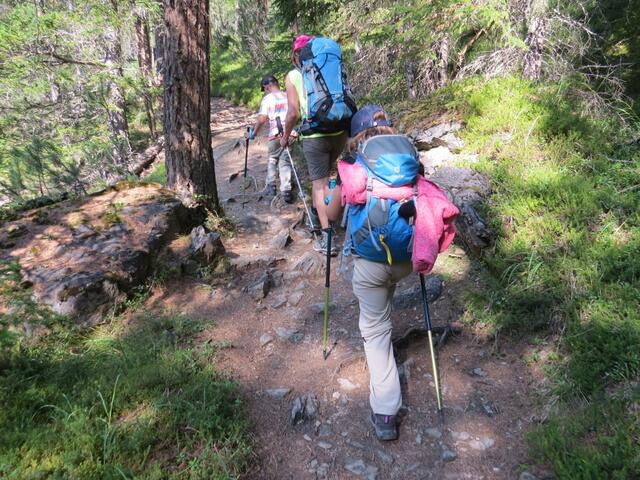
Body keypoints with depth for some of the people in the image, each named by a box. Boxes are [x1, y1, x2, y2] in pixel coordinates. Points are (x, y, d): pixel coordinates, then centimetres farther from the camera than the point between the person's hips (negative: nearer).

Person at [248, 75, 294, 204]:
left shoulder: (267, 98, 0)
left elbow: (262, 119, -7)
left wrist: (253, 132, 4)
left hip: (275, 134, -2)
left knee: (272, 159, 18)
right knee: (285, 161, 6)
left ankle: (270, 186, 17)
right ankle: (286, 191, -4)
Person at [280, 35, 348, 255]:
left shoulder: (293, 76, 2)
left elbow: (293, 113, -5)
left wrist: (285, 136, 10)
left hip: (314, 136, -4)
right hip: (340, 132, 4)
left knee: (320, 184, 1)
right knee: (321, 175, 26)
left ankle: (327, 238, -3)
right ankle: (315, 216, 37)